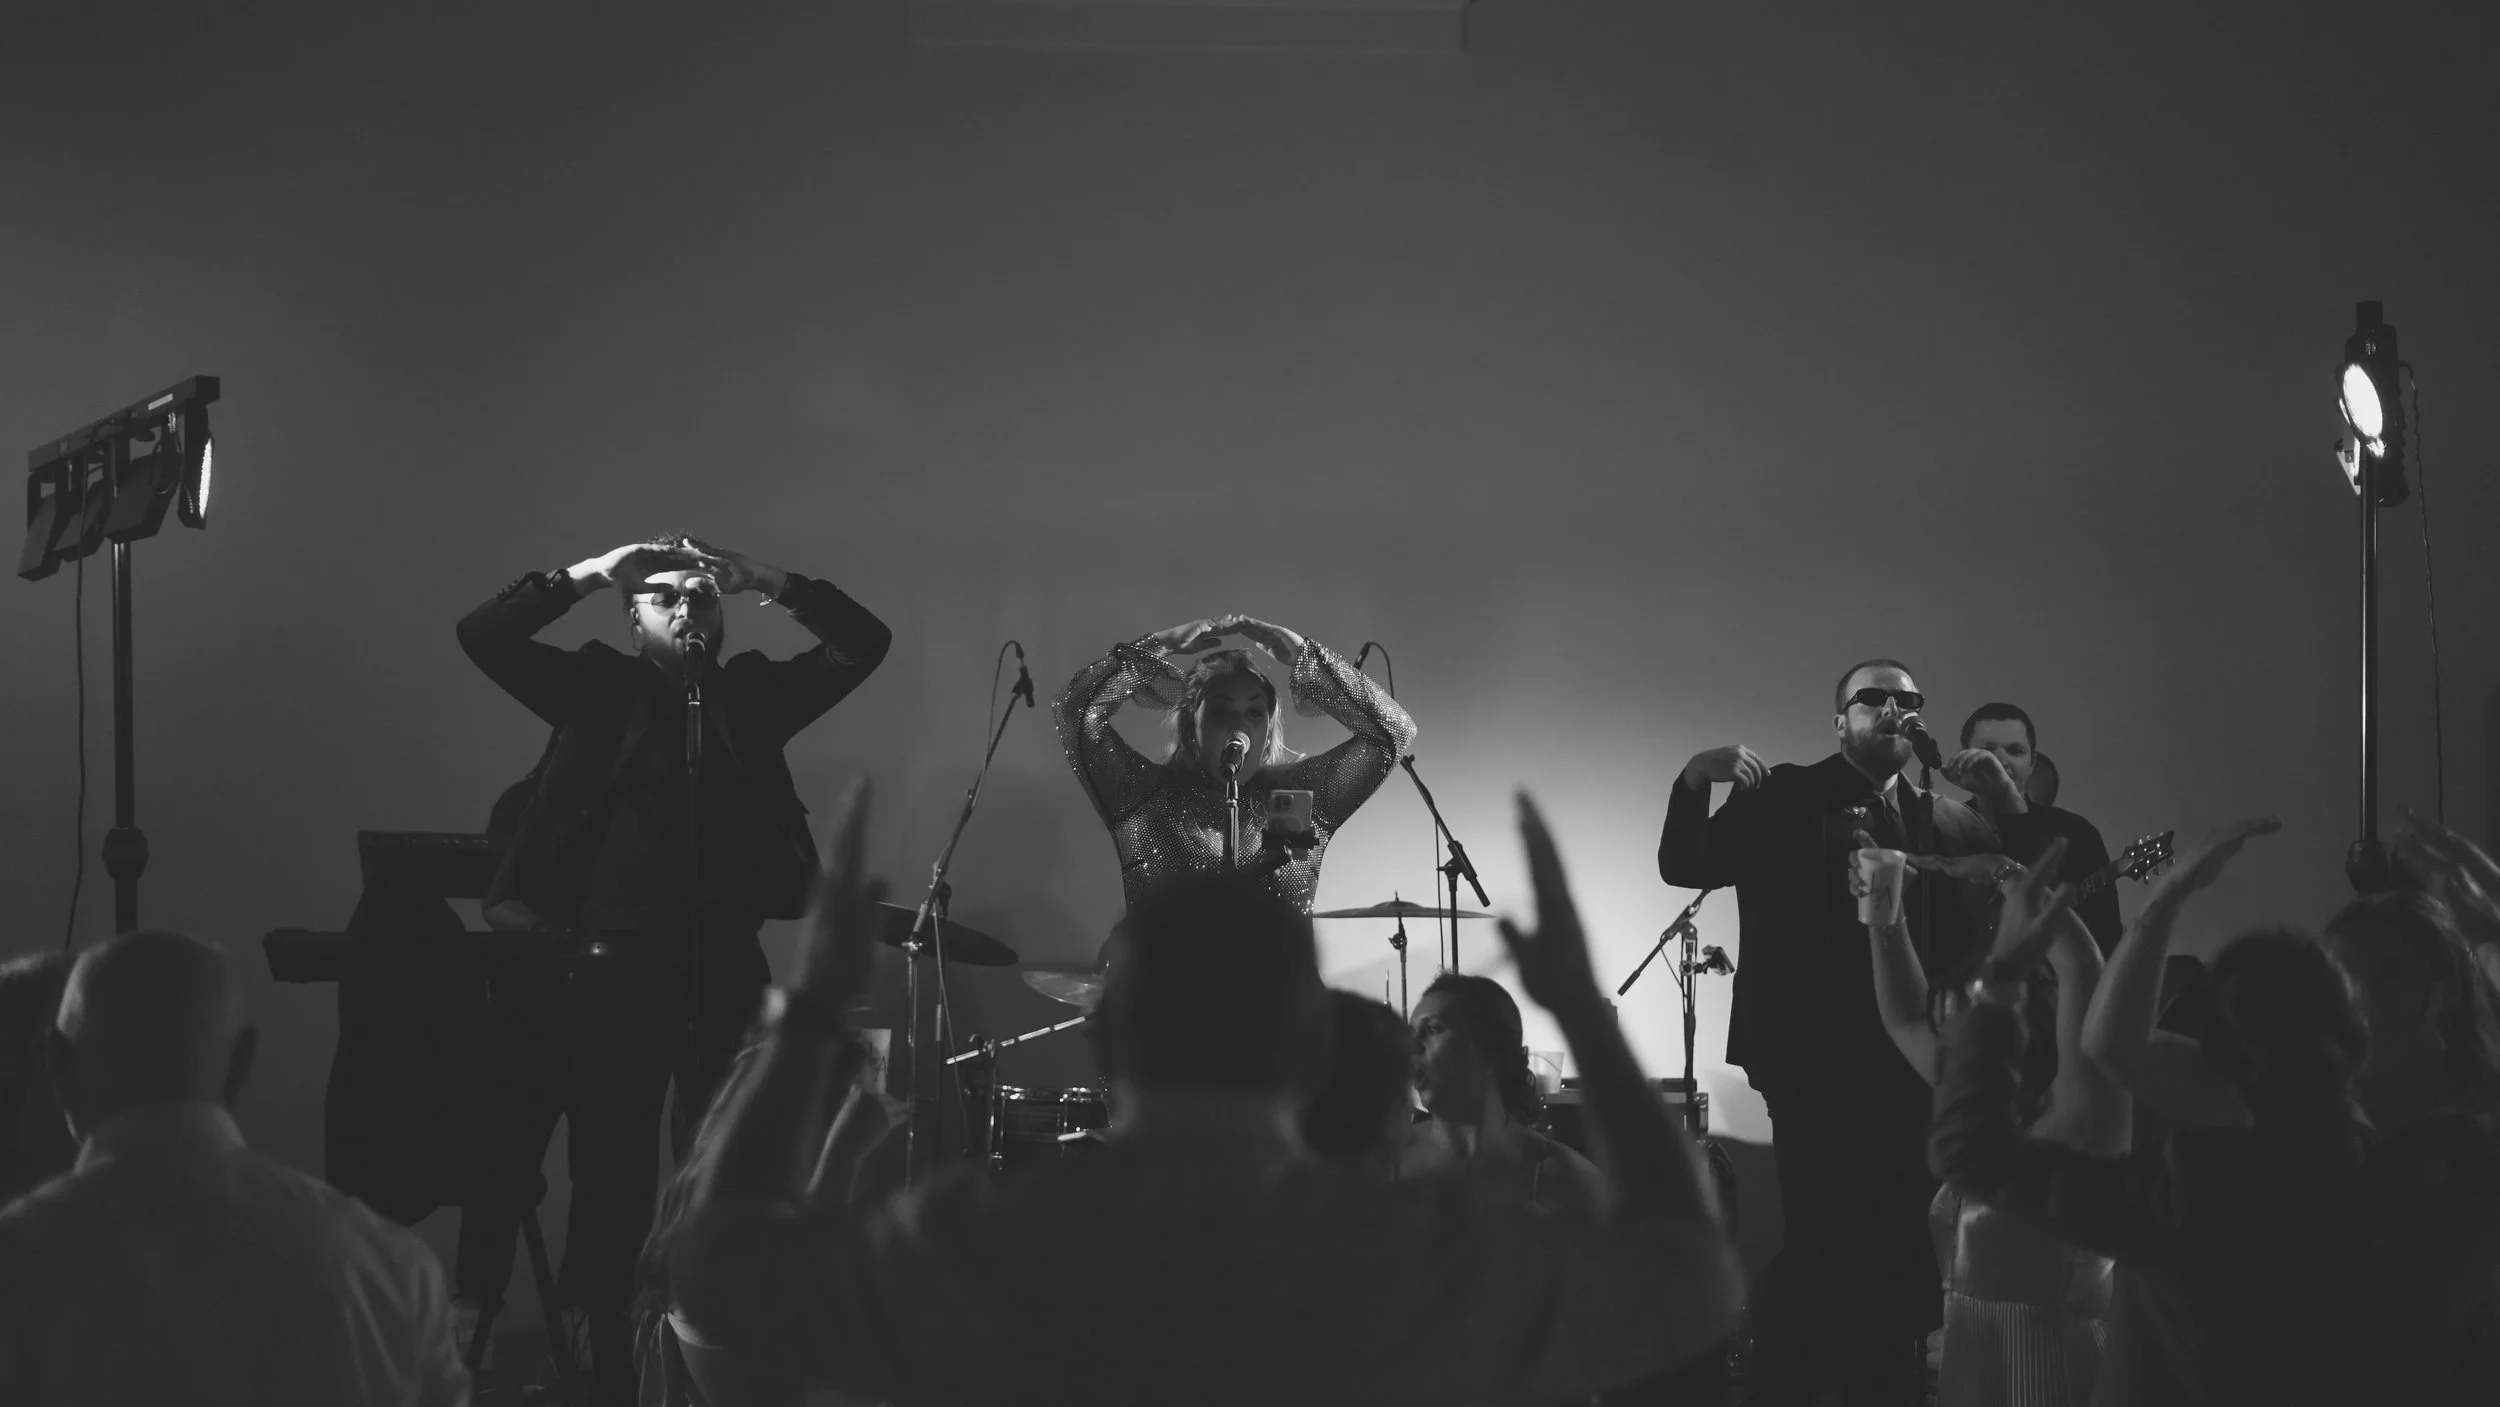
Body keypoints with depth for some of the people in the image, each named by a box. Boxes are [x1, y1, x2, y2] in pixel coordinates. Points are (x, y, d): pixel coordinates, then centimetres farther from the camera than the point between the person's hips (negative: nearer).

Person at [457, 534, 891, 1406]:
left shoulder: (752, 694, 10)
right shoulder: (598, 688, 6)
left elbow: (864, 642, 3)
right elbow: (482, 634, -3)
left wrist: (763, 580, -4)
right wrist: (588, 574, -6)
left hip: (727, 976, 1)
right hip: (616, 974, -1)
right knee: (613, 1179, 3)